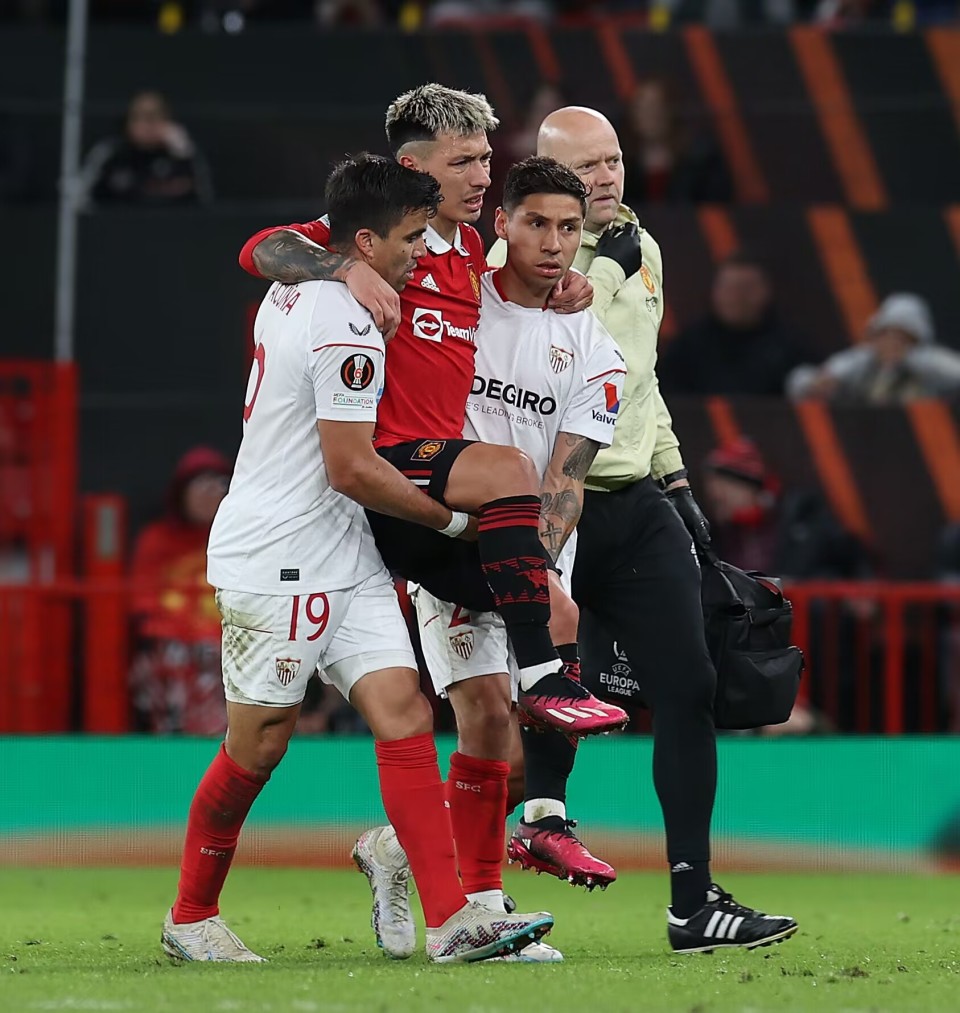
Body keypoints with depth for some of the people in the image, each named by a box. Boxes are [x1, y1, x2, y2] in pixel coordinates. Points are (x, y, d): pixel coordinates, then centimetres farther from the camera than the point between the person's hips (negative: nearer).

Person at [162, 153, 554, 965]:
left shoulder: (296, 288, 9)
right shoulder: (349, 331, -19)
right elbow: (351, 470, -18)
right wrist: (451, 517, -5)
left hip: (341, 560, 10)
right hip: (278, 559, -10)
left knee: (405, 714, -2)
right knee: (259, 744, 1)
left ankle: (450, 918, -10)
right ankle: (191, 917, 18)